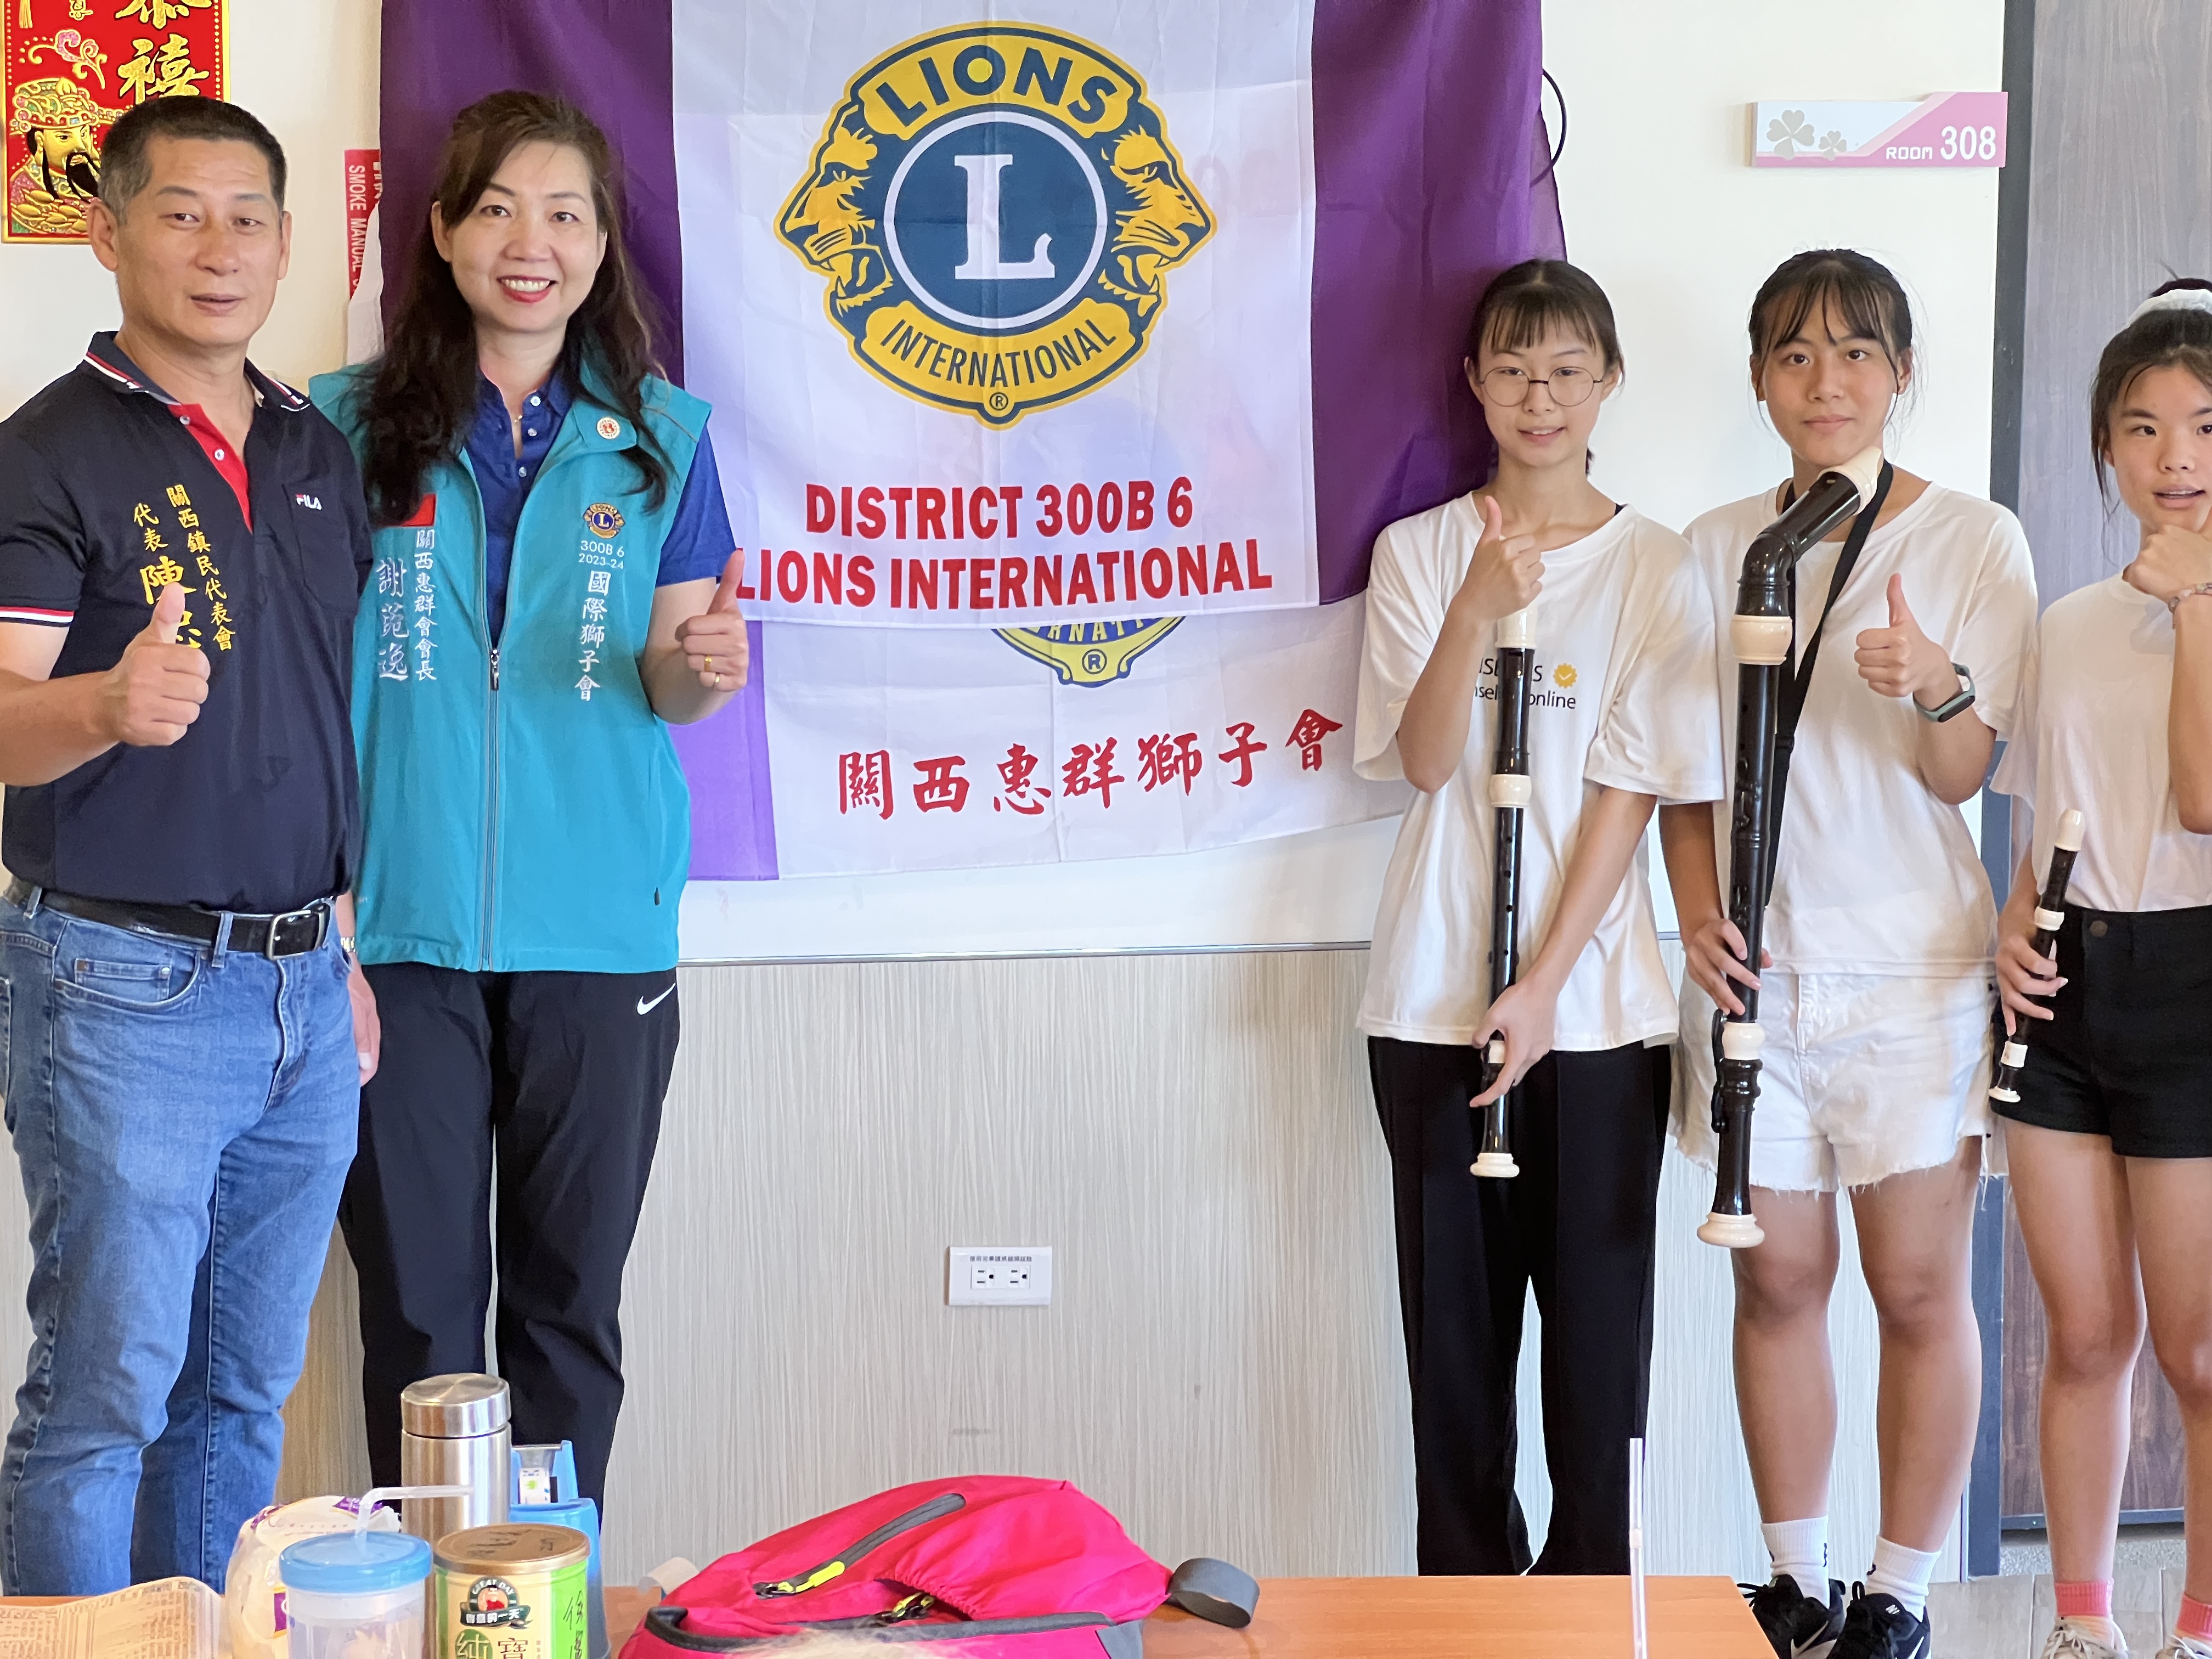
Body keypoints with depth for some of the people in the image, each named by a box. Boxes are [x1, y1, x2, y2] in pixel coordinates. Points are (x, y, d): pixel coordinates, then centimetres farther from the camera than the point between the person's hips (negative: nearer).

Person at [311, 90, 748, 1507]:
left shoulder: (662, 437, 7)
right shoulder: (351, 426, 4)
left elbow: (672, 678, 8)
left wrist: (703, 663, -15)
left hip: (599, 929, 1)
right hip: (402, 925, -1)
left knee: (572, 1299, 7)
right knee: (417, 1299, 3)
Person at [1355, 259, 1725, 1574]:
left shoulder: (1656, 569, 1)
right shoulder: (1420, 552, 5)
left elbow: (1632, 795, -4)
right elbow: (1424, 760, -7)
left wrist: (1544, 985, -11)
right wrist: (1477, 611, -23)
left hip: (1596, 1005, -1)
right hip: (1434, 998, 1)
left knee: (1597, 1310, 2)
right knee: (1456, 1313, 7)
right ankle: (1465, 1595, 18)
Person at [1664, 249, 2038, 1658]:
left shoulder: (1975, 540, -1)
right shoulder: (1716, 550, 9)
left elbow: (1966, 774, -7)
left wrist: (1937, 689, -29)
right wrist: (1698, 918, -3)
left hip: (1913, 970, -3)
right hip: (1755, 969, 3)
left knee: (1919, 1288, 1)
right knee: (1779, 1278, 8)